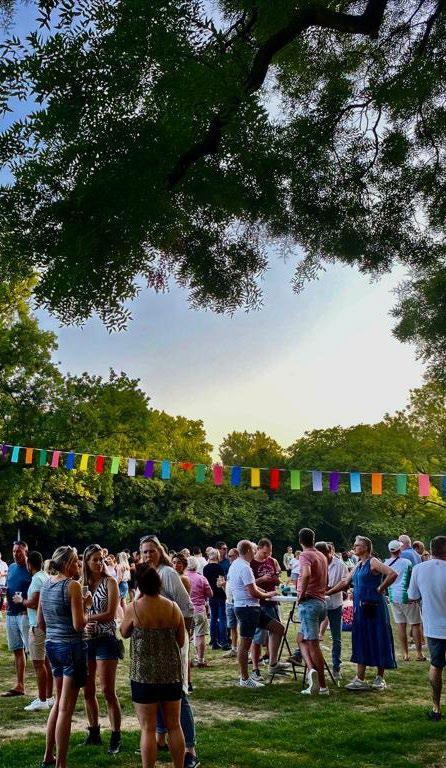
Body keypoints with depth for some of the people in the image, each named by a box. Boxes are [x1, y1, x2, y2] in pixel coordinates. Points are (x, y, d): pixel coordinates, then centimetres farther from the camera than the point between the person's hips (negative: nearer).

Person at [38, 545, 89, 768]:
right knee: (66, 708, 1)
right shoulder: (72, 585, -16)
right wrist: (86, 607, -3)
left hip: (51, 644, 8)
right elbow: (79, 625, -20)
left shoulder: (46, 584, 6)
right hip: (71, 646, -8)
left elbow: (40, 622, 14)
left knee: (59, 702, 22)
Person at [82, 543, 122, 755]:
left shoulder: (109, 582, -4)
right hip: (86, 640, 5)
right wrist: (83, 625, -16)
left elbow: (111, 614, -11)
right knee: (88, 691, 11)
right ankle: (94, 733, 26)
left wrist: (86, 618, -10)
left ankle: (116, 737, 7)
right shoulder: (82, 584, 7)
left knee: (108, 691, -3)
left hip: (106, 639, -5)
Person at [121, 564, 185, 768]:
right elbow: (181, 641, 5)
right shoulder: (173, 607, -4)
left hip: (144, 675, -3)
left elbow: (124, 633, 8)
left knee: (148, 729, 6)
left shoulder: (134, 608, -12)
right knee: (174, 726, 15)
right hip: (171, 674, 3)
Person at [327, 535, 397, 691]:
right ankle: (360, 679, 14)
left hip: (373, 607, -9)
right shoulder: (358, 565, 15)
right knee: (361, 642, 9)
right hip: (360, 608, 9)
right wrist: (327, 593, 15)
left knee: (378, 641, 2)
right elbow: (345, 582, 19)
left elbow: (392, 574, -24)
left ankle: (380, 678, 14)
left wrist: (380, 589, -16)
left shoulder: (373, 562, -11)